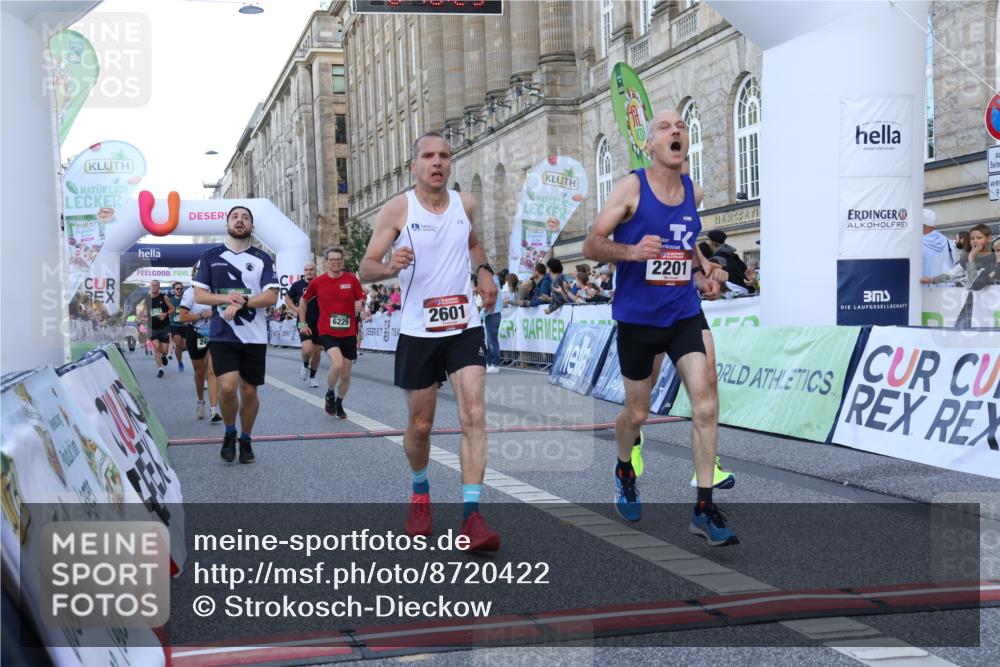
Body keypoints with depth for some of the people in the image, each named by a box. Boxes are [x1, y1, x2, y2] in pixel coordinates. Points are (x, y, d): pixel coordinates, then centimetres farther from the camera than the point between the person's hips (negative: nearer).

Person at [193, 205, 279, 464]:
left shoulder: (262, 258, 4)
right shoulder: (211, 256, 6)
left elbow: (271, 296, -4)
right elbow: (199, 295, 3)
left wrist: (241, 302, -17)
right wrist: (227, 298, -13)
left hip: (254, 336, 1)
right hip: (222, 335, -1)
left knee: (249, 391, 6)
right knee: (227, 387, -16)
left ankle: (246, 440, 26)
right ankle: (229, 432, 11)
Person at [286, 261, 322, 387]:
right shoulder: (297, 285, 1)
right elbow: (288, 298, 16)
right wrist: (295, 309, -1)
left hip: (319, 323, 2)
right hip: (304, 323, -2)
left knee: (317, 352, 8)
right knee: (307, 349, -20)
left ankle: (312, 377, 27)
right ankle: (305, 365, 13)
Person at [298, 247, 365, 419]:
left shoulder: (351, 279, -1)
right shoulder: (318, 282, -1)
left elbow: (361, 298, 9)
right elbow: (304, 300, 14)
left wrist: (360, 304, -14)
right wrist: (302, 323, 12)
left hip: (348, 333, 2)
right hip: (327, 332, -2)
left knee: (346, 374, 8)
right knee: (338, 364, -26)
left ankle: (339, 403, 33)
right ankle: (330, 395, 1)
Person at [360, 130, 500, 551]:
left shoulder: (465, 204, 5)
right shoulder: (397, 209, -5)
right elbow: (366, 268, -6)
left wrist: (483, 271, 5)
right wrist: (390, 267, -28)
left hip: (464, 327, 2)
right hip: (418, 331, -2)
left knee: (473, 415, -13)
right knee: (420, 425, 8)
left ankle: (471, 515, -14)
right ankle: (420, 494, 37)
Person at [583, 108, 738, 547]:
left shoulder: (691, 190, 7)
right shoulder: (631, 188, -9)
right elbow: (591, 246, -9)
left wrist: (700, 273, 8)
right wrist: (632, 251, -27)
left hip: (685, 315, 4)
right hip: (638, 318, -3)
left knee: (705, 405, -11)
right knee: (636, 413, 11)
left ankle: (704, 509, -4)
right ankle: (624, 471, 43)